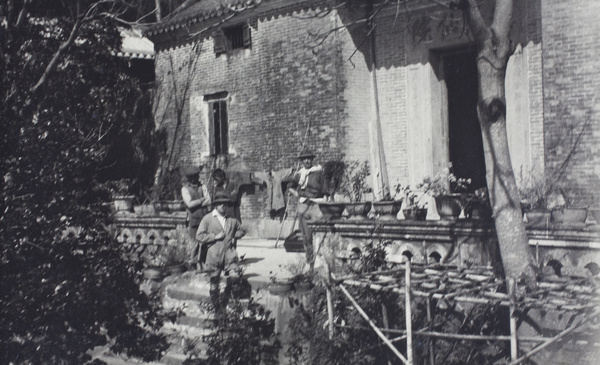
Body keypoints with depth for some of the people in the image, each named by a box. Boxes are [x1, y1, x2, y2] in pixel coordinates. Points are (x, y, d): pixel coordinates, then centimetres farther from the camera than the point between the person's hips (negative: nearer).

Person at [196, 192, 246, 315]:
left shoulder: (232, 220, 14)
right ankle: (218, 310, 21)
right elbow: (199, 236, -2)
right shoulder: (208, 219, 3)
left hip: (229, 253, 2)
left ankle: (225, 297, 9)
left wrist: (234, 237, 11)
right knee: (214, 284, 4)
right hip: (214, 255, -2)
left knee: (234, 277, -19)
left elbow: (241, 230, 30)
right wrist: (215, 237, -10)